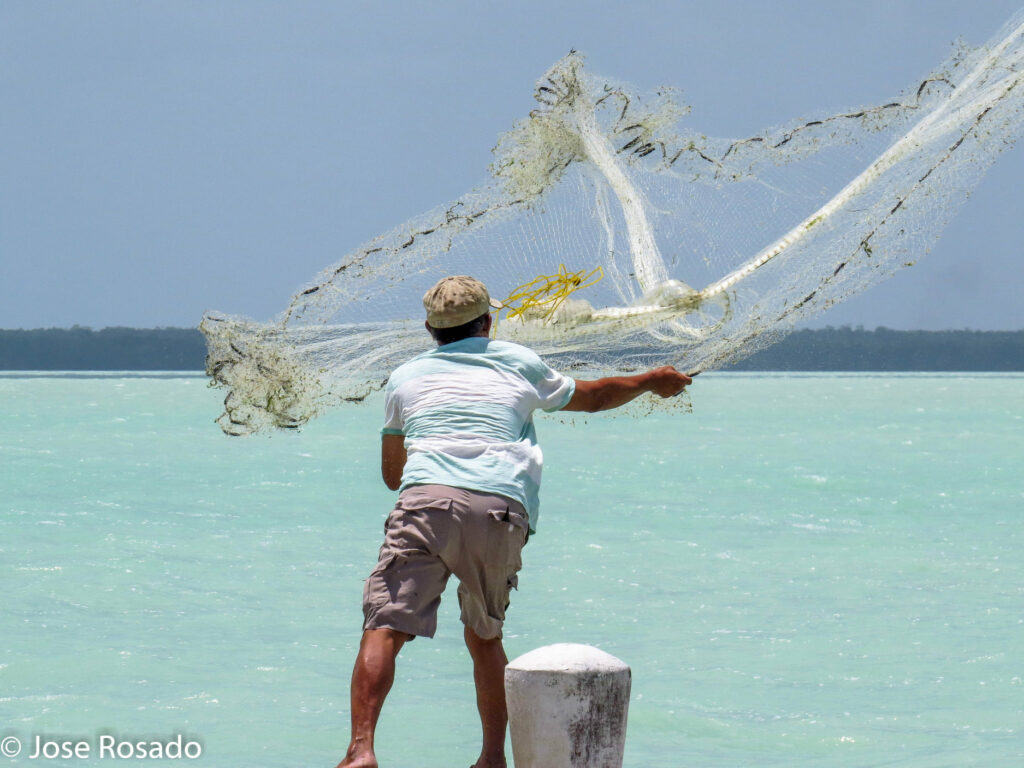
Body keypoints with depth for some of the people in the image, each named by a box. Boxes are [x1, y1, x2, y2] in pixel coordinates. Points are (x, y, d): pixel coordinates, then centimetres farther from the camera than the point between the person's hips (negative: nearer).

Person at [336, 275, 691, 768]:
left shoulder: (405, 377, 22)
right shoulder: (520, 364, 23)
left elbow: (392, 474, 31)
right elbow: (592, 397, 40)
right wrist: (651, 382, 58)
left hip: (426, 504, -2)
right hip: (503, 511, 2)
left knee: (383, 631, -9)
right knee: (484, 637, 21)